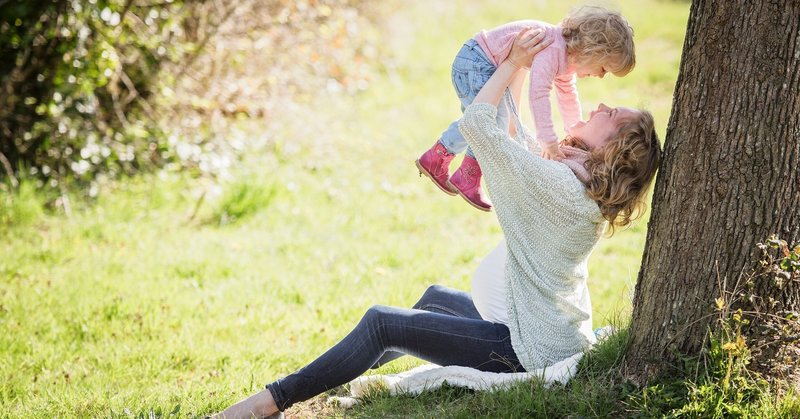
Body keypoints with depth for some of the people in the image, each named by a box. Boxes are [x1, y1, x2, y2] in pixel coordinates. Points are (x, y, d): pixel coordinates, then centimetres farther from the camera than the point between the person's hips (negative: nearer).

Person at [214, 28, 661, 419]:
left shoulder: (556, 183, -23)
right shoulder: (587, 190, 5)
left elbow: (475, 122, -19)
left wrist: (514, 62, -8)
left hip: (532, 351, -10)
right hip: (561, 337, 10)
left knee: (381, 323, -8)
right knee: (436, 296, 30)